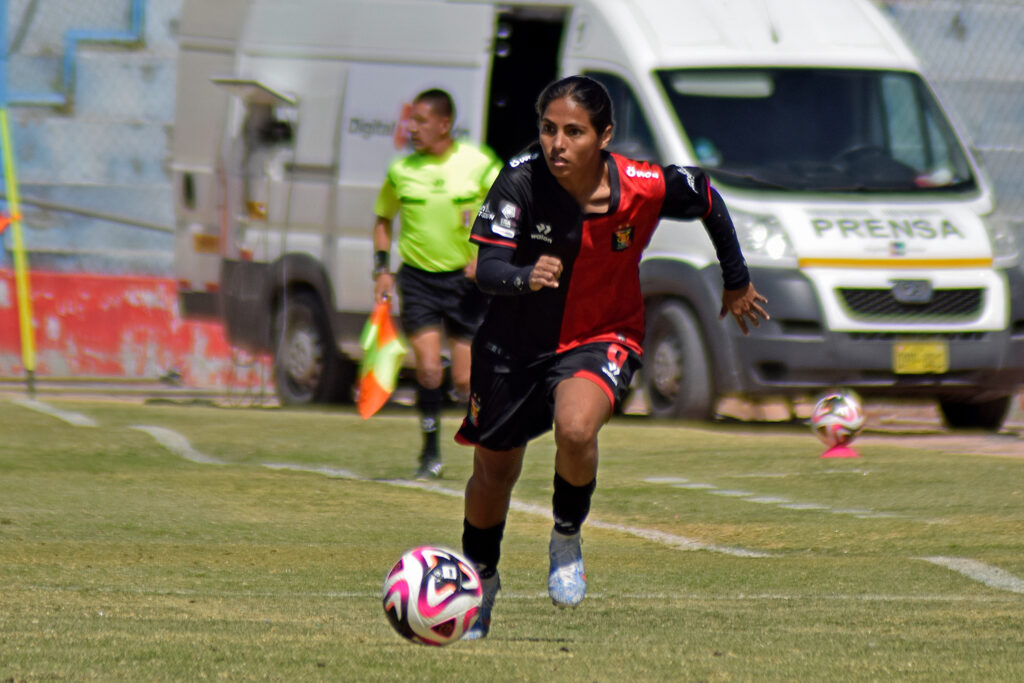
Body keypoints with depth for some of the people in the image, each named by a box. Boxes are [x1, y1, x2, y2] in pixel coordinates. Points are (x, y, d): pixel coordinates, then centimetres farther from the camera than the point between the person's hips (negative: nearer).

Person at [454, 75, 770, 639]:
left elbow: (707, 199, 0)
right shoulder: (521, 180, -23)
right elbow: (487, 269, -26)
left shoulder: (643, 188, -22)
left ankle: (567, 539, -3)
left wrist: (737, 283, 12)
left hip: (600, 339, -1)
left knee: (575, 428, -33)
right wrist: (526, 277, -49)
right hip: (515, 340, 1)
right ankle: (480, 581, 44)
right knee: (493, 472, 14)